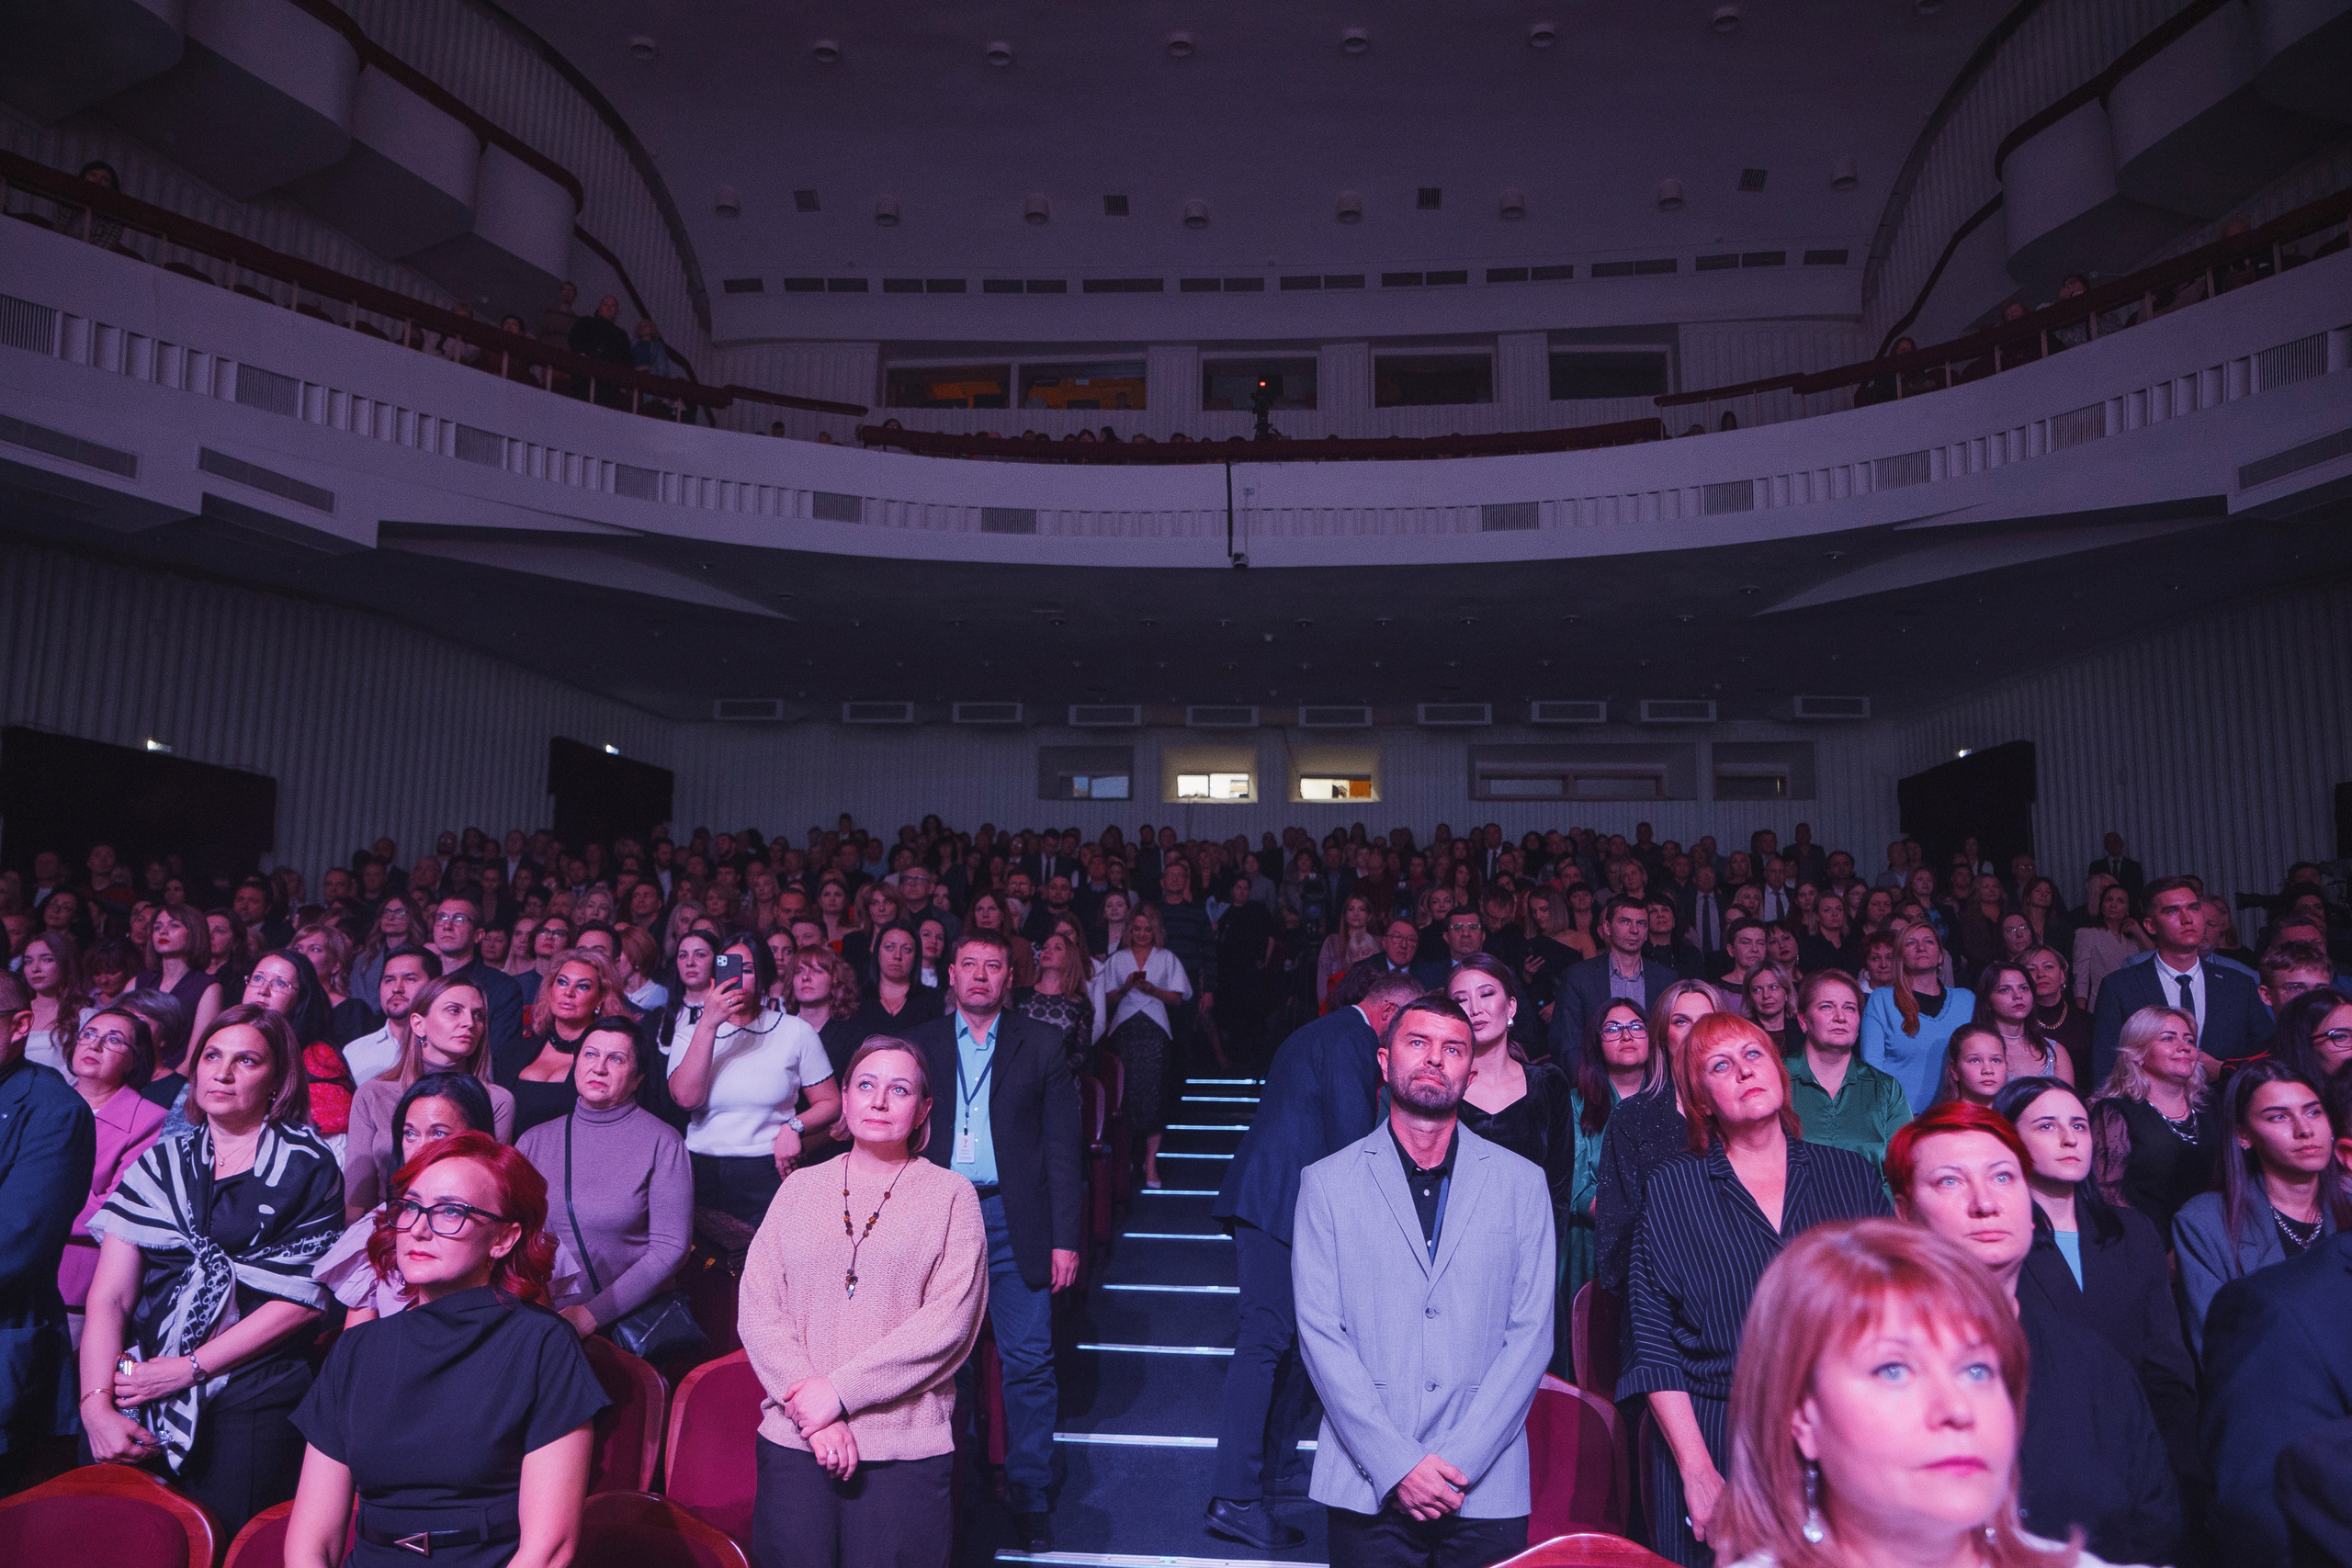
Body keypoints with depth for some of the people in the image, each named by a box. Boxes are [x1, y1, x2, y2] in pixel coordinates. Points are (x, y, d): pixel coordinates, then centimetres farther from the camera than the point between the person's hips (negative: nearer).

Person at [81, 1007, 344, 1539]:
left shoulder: (309, 1169, 0)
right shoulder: (160, 1162, 11)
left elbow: (302, 1299, -6)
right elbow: (108, 1297, 4)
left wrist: (188, 1368, -10)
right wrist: (96, 1405, -8)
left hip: (250, 1403, -3)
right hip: (138, 1402, 3)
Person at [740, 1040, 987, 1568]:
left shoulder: (950, 1195, 2)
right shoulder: (799, 1188, 10)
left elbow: (950, 1321, -7)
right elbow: (757, 1308, 3)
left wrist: (840, 1391, -12)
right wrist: (809, 1402, -10)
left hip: (906, 1447, -2)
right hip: (794, 1438, 2)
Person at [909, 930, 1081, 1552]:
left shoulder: (1041, 1046, 4)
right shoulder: (921, 1044, 10)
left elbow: (1062, 1147, 2)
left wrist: (1065, 1238, -5)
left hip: (1013, 1220, -1)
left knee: (1028, 1363, -1)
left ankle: (1027, 1496, 13)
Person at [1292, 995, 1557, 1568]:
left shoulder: (1522, 1183, 4)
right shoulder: (1326, 1182, 1)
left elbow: (1531, 1333, -1)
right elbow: (1320, 1334, -4)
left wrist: (1460, 1462, -10)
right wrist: (1397, 1464, -12)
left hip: (1487, 1491, 1)